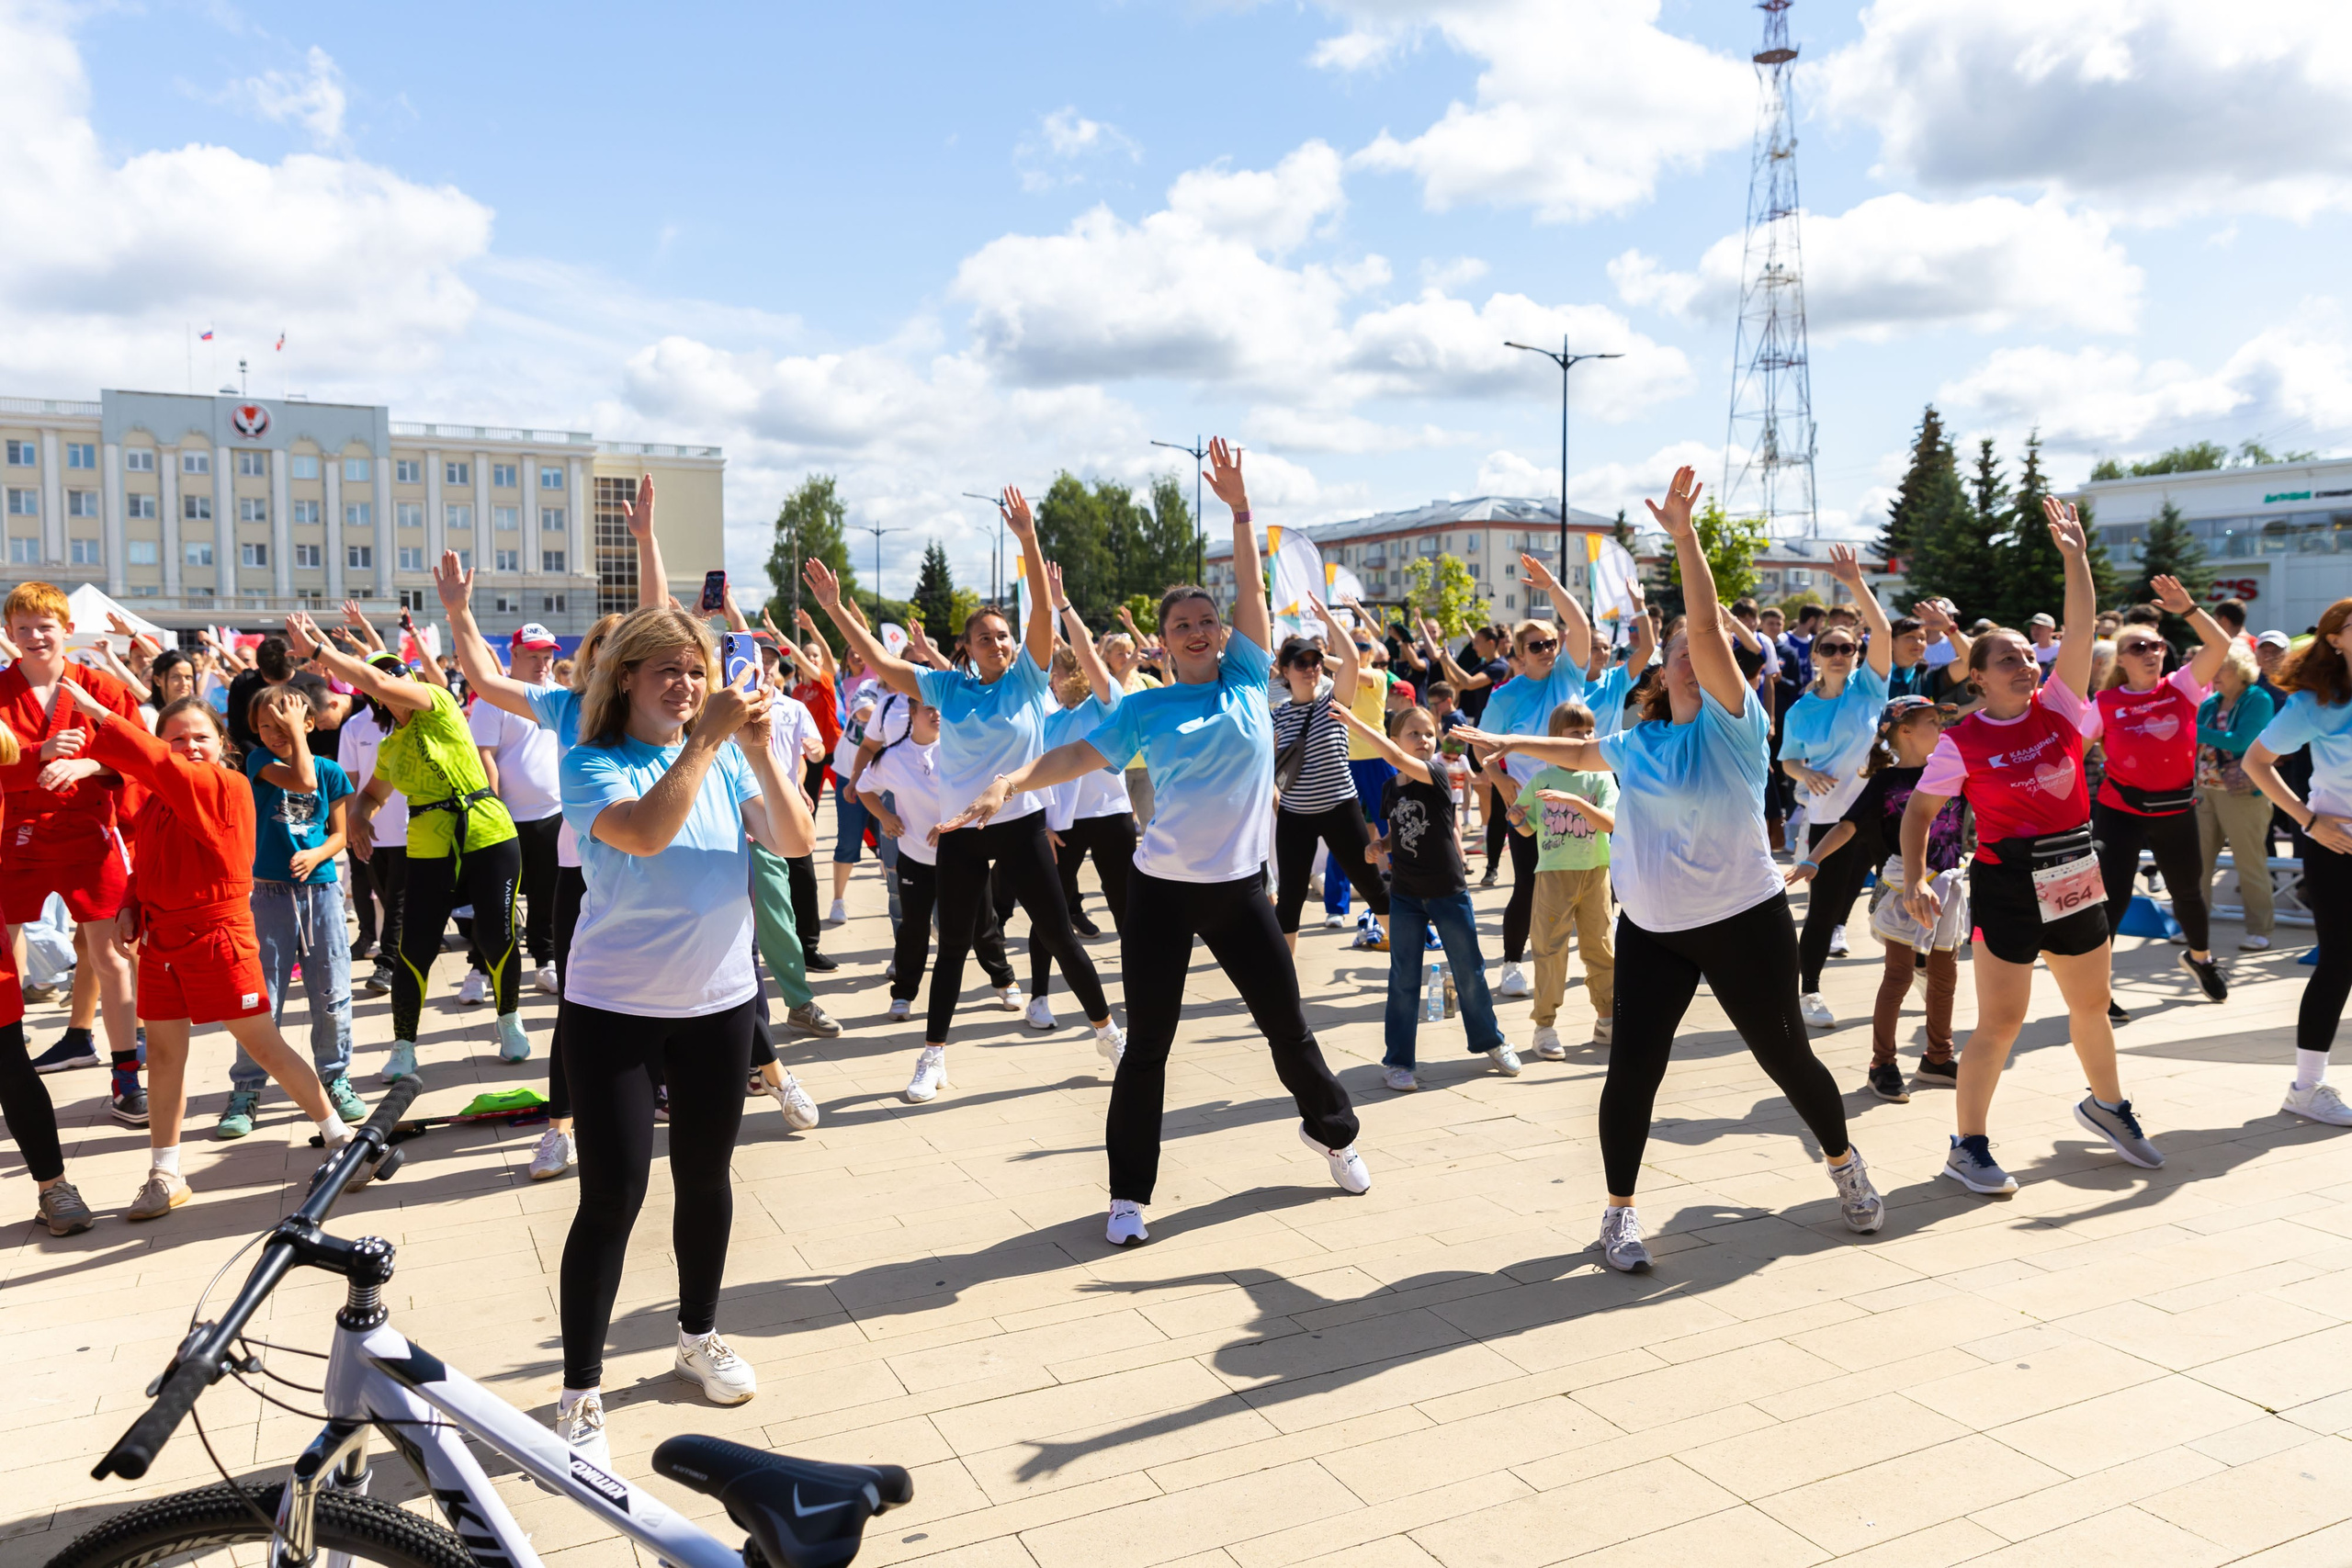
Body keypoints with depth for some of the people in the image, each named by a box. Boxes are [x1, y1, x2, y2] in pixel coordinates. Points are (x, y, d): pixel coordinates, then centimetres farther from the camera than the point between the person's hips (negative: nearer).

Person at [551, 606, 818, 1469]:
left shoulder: (728, 757, 1)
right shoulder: (592, 764, -10)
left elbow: (796, 841, -9)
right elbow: (642, 831, -30)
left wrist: (759, 750, -19)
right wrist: (709, 737, -29)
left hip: (719, 1000, 4)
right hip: (614, 1007, -4)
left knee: (705, 1177, 16)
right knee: (612, 1196, -3)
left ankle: (699, 1337, 37)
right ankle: (580, 1395, 12)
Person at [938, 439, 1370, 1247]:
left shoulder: (1246, 680, 3)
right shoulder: (1145, 709, 0)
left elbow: (1252, 588, -3)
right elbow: (1081, 753, -8)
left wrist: (1239, 506, -8)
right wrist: (1010, 784, -24)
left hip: (1240, 886, 1)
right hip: (1163, 887, -1)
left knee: (1287, 1023, 13)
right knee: (1148, 1043, 3)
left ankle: (1333, 1130, 40)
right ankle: (1129, 1194, 16)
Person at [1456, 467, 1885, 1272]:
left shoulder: (1734, 723, -9)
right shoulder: (1637, 743, 6)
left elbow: (1708, 627, -23)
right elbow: (1583, 753, 29)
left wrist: (1683, 532, -29)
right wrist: (1512, 744, 34)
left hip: (1743, 920, -3)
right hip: (1650, 929, 4)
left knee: (1786, 1055, 12)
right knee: (1632, 1069, -1)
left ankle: (1845, 1165, 39)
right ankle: (1619, 1212, 14)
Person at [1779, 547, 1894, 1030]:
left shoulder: (1868, 687, -2)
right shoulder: (1801, 712, 2)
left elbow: (1882, 632, -16)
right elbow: (1787, 761, 12)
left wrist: (1856, 584, -26)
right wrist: (1806, 774, -12)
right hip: (1830, 817, 0)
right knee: (1822, 908, 3)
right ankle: (1808, 991, 15)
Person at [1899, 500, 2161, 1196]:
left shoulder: (2058, 707, 0)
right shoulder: (1962, 740, -10)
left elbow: (2081, 628, -9)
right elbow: (1920, 810, -5)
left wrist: (2076, 555, -16)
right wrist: (1914, 877, -16)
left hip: (2077, 876, 5)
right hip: (2008, 884, -5)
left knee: (2092, 1005, 22)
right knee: (2000, 1022, -3)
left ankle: (2107, 1105, 48)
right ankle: (1968, 1146, 11)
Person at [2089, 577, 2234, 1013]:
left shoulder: (2181, 688, -2)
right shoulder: (2105, 703, -7)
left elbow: (2220, 645, -13)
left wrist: (2187, 609, -22)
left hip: (2176, 810, 3)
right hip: (2120, 811, -3)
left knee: (2187, 890, 21)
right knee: (2112, 898, -7)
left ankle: (2200, 958, 49)